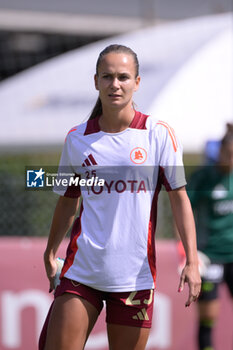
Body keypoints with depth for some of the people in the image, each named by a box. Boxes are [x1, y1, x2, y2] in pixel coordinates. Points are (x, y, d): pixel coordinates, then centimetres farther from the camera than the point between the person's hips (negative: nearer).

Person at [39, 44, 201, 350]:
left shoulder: (159, 135, 0)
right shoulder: (77, 139, 7)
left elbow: (179, 198, -1)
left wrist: (191, 261, -9)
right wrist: (51, 254, 17)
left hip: (135, 276, -2)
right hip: (81, 271, 2)